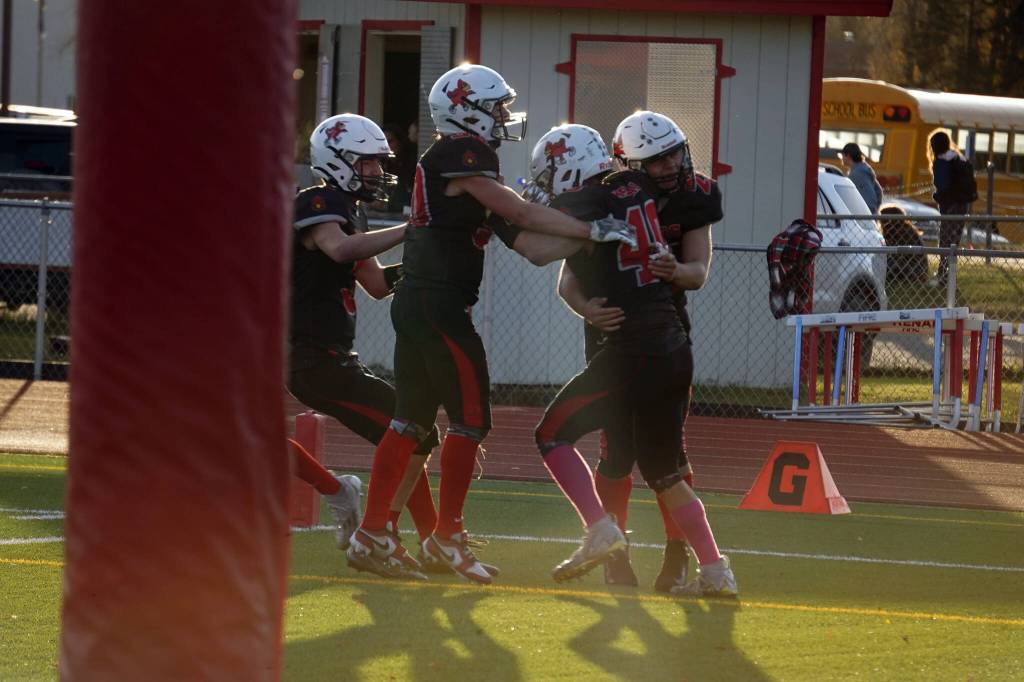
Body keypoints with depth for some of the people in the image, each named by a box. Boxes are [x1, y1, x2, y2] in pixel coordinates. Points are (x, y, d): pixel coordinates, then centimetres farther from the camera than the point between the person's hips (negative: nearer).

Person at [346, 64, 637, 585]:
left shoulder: (441, 158, 17)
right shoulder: (464, 154, -12)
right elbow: (520, 215, -17)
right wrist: (594, 230, -17)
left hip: (413, 301, 10)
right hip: (441, 303, -10)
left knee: (411, 419, 12)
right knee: (470, 419, -3)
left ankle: (372, 531, 13)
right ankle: (446, 536, 1)